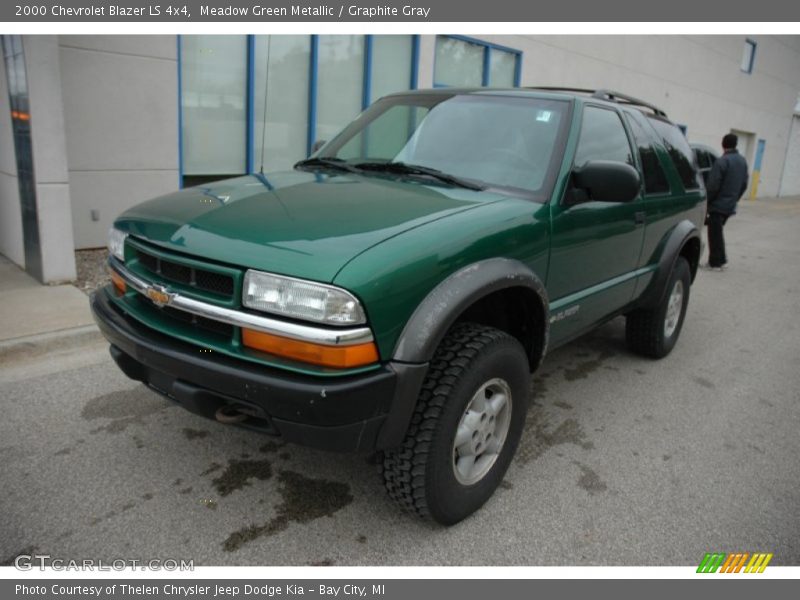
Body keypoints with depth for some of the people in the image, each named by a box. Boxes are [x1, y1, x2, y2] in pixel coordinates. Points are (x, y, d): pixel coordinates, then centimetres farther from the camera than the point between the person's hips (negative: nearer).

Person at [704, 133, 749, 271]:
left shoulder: (722, 162, -17)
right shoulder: (742, 161, 9)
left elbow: (712, 186, -19)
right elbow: (744, 185, 15)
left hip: (718, 205, -7)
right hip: (731, 206, 8)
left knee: (715, 233, 0)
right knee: (718, 232, 20)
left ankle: (715, 263, 4)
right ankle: (721, 259, 25)